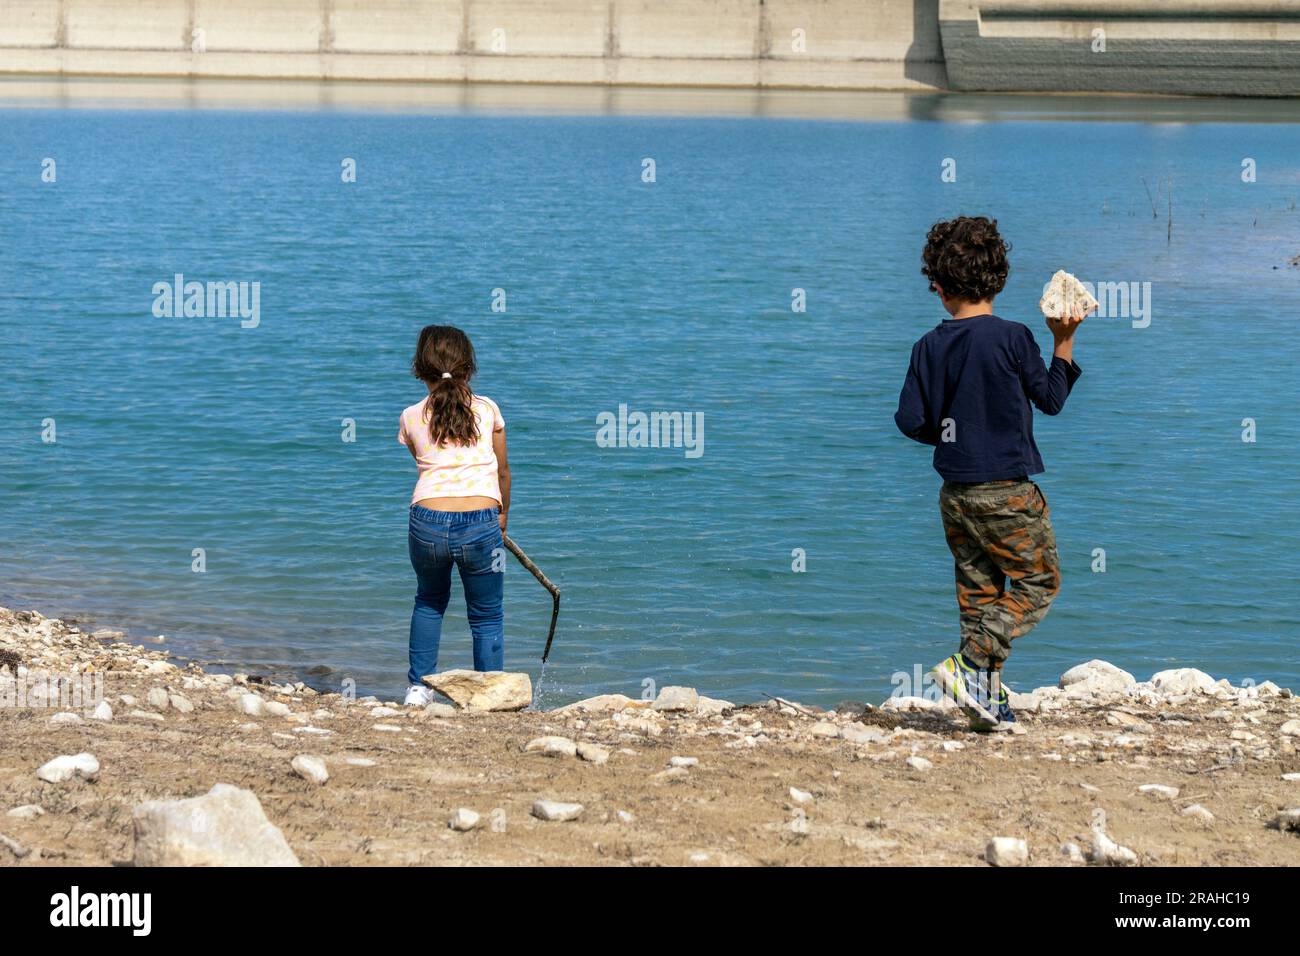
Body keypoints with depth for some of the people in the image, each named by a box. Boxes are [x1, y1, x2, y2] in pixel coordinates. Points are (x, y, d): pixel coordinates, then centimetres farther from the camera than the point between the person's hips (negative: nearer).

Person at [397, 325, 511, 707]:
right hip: (481, 524, -1)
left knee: (429, 602, 28)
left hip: (428, 523, 1)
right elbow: (502, 471, 18)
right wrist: (503, 514, 36)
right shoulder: (488, 410, 7)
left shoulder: (411, 418, 9)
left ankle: (419, 687, 26)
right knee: (487, 618, 14)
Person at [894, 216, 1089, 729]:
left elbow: (911, 422, 0)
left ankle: (987, 698, 10)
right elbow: (1051, 399, 0)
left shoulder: (929, 347, 0)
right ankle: (969, 666, -9)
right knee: (1038, 581, 5)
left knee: (979, 590, 12)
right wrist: (1064, 341, 9)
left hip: (956, 492, 5)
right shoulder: (1012, 338, -11)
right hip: (1008, 489, -5)